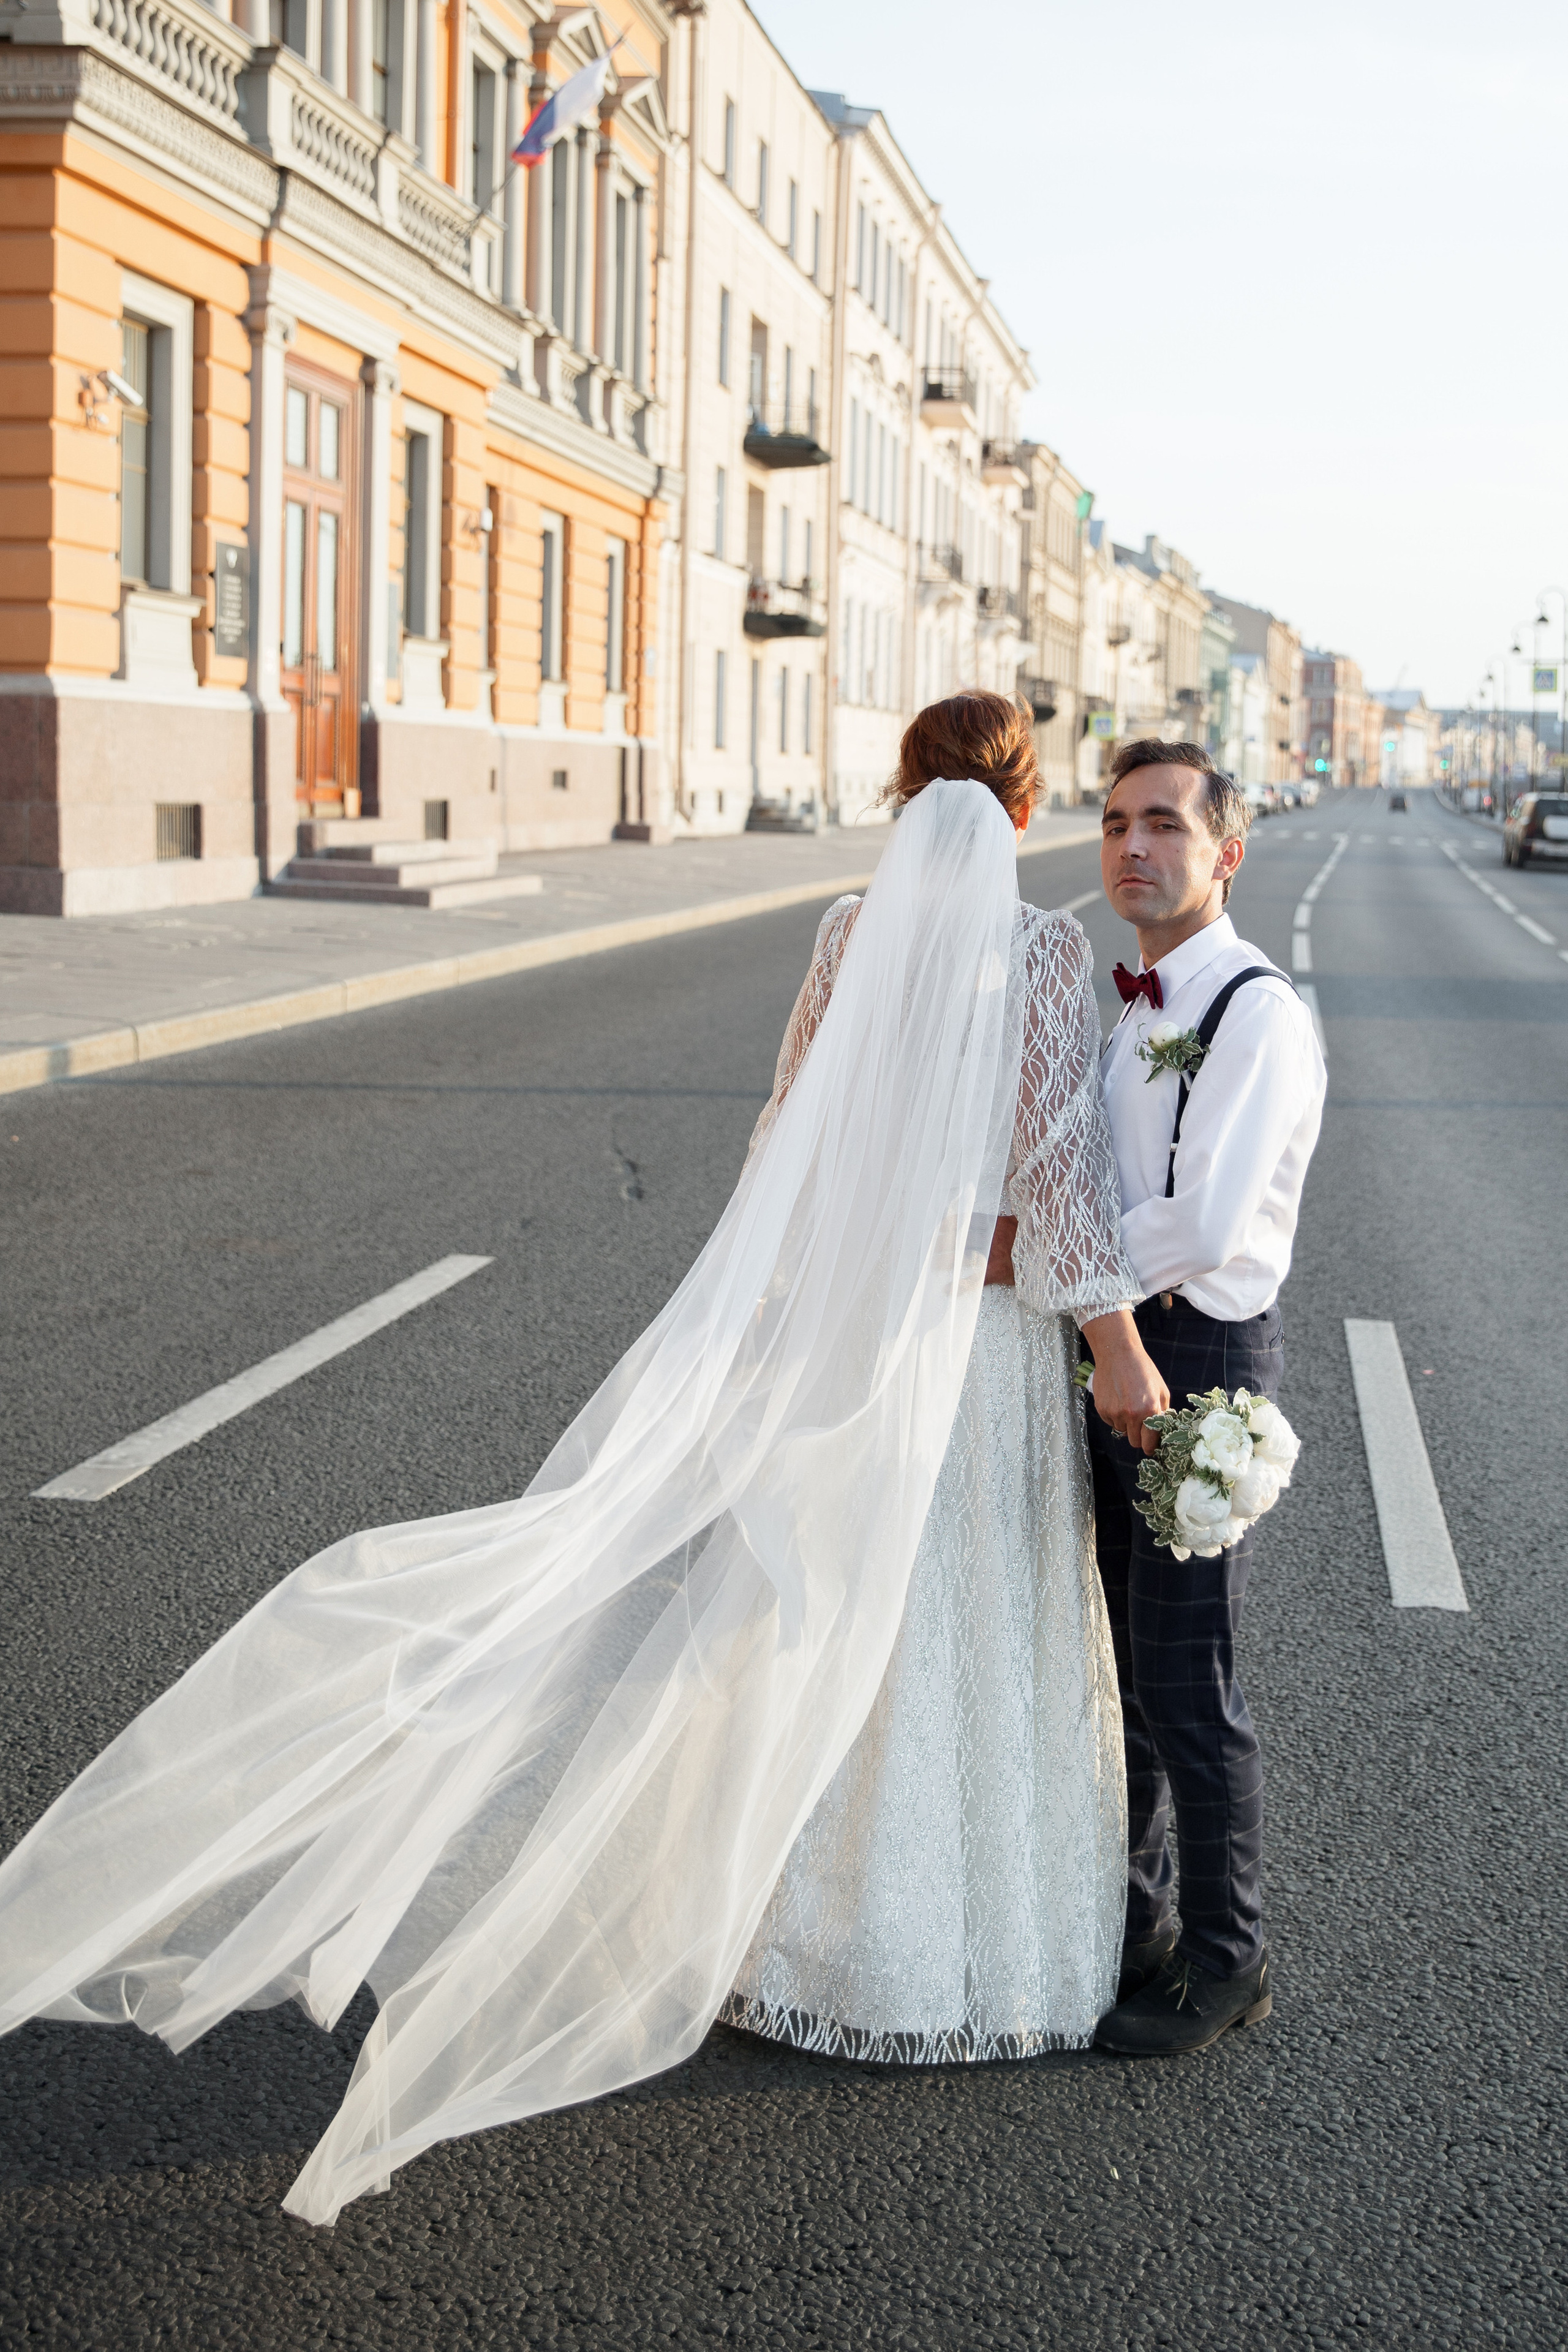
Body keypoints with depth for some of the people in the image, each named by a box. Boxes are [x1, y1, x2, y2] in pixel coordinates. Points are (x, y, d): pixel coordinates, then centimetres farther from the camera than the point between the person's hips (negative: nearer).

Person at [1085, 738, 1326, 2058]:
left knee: (1189, 1681, 0)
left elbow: (1202, 1226, -26)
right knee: (1115, 1659, 18)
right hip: (1112, 1350, 9)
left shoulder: (1258, 1012, -17)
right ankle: (1131, 1915, 35)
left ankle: (1226, 1960, 17)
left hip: (1199, 1357, -8)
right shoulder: (1131, 1002, 11)